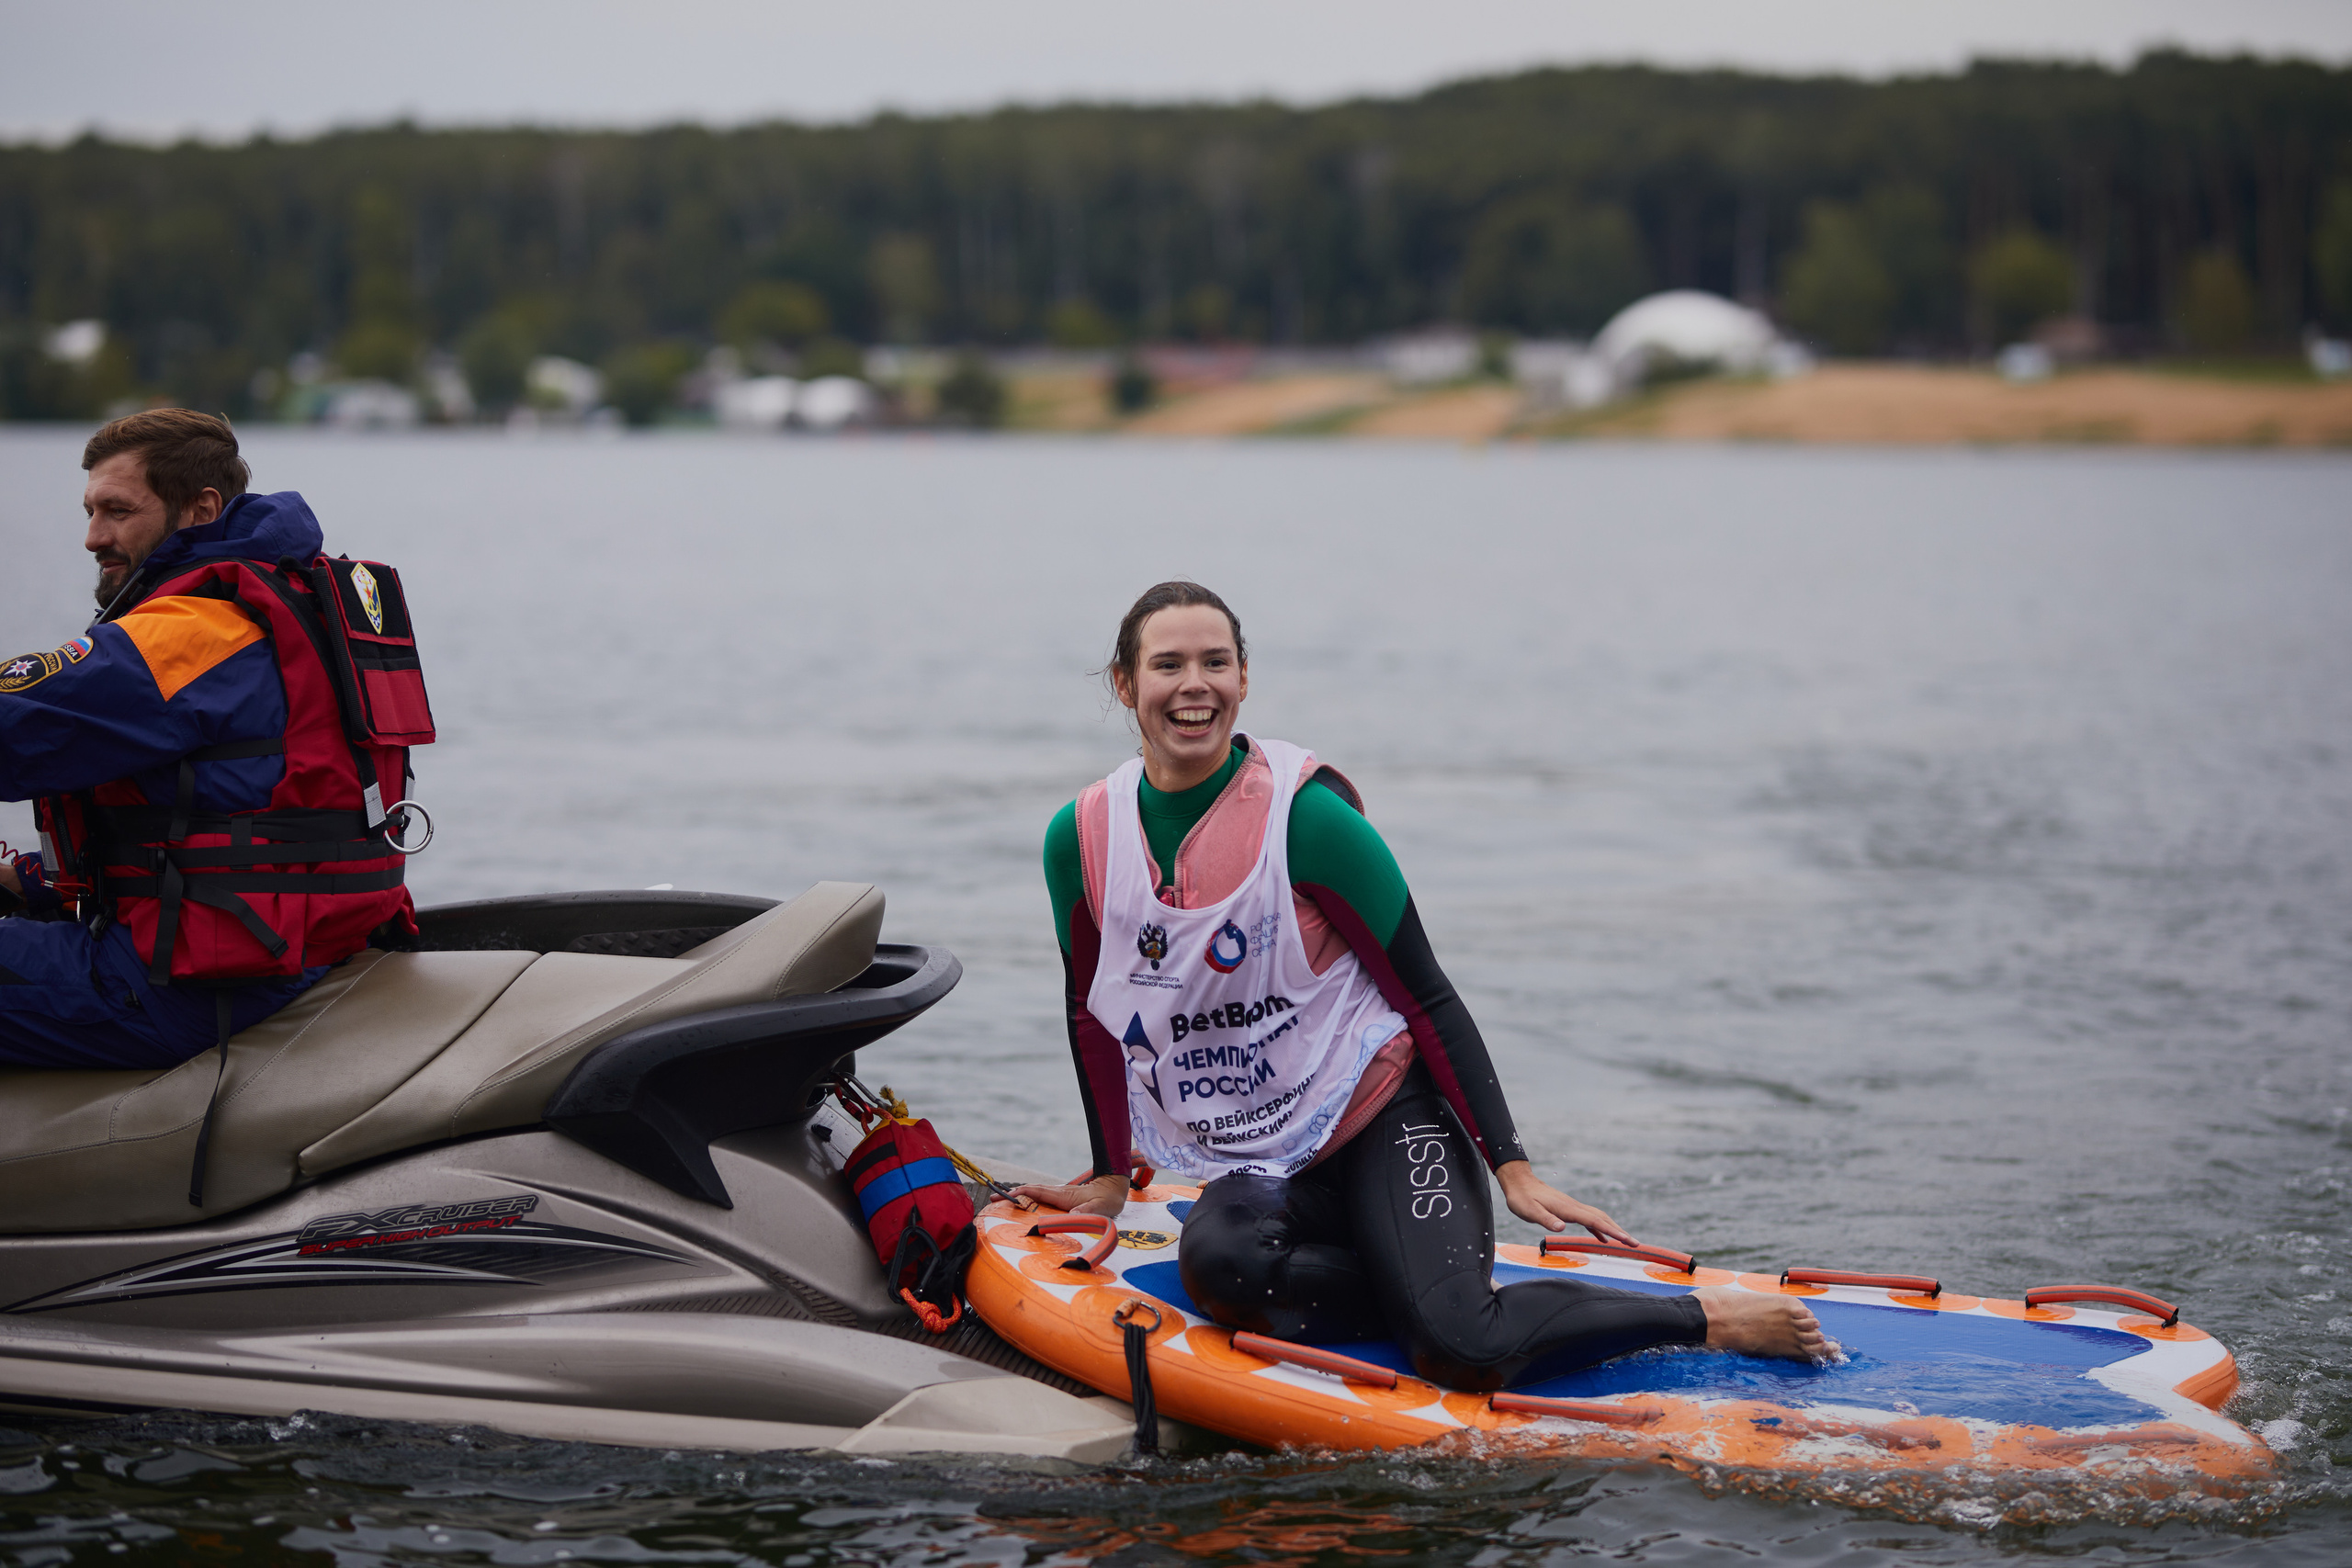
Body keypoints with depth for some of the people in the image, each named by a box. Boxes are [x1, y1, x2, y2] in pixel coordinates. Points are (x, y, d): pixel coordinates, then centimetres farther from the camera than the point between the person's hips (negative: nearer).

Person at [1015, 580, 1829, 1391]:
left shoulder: (1304, 814, -14)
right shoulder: (1082, 838, -2)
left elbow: (1427, 999, -9)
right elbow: (1093, 1012, 15)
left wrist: (1513, 1168, -13)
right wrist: (1111, 1174, 21)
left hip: (1383, 1117, -4)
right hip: (1258, 1165, 4)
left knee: (1458, 1349, -28)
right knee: (1218, 1264, -34)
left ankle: (1707, 1317, -5)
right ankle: (1445, 1282, -10)